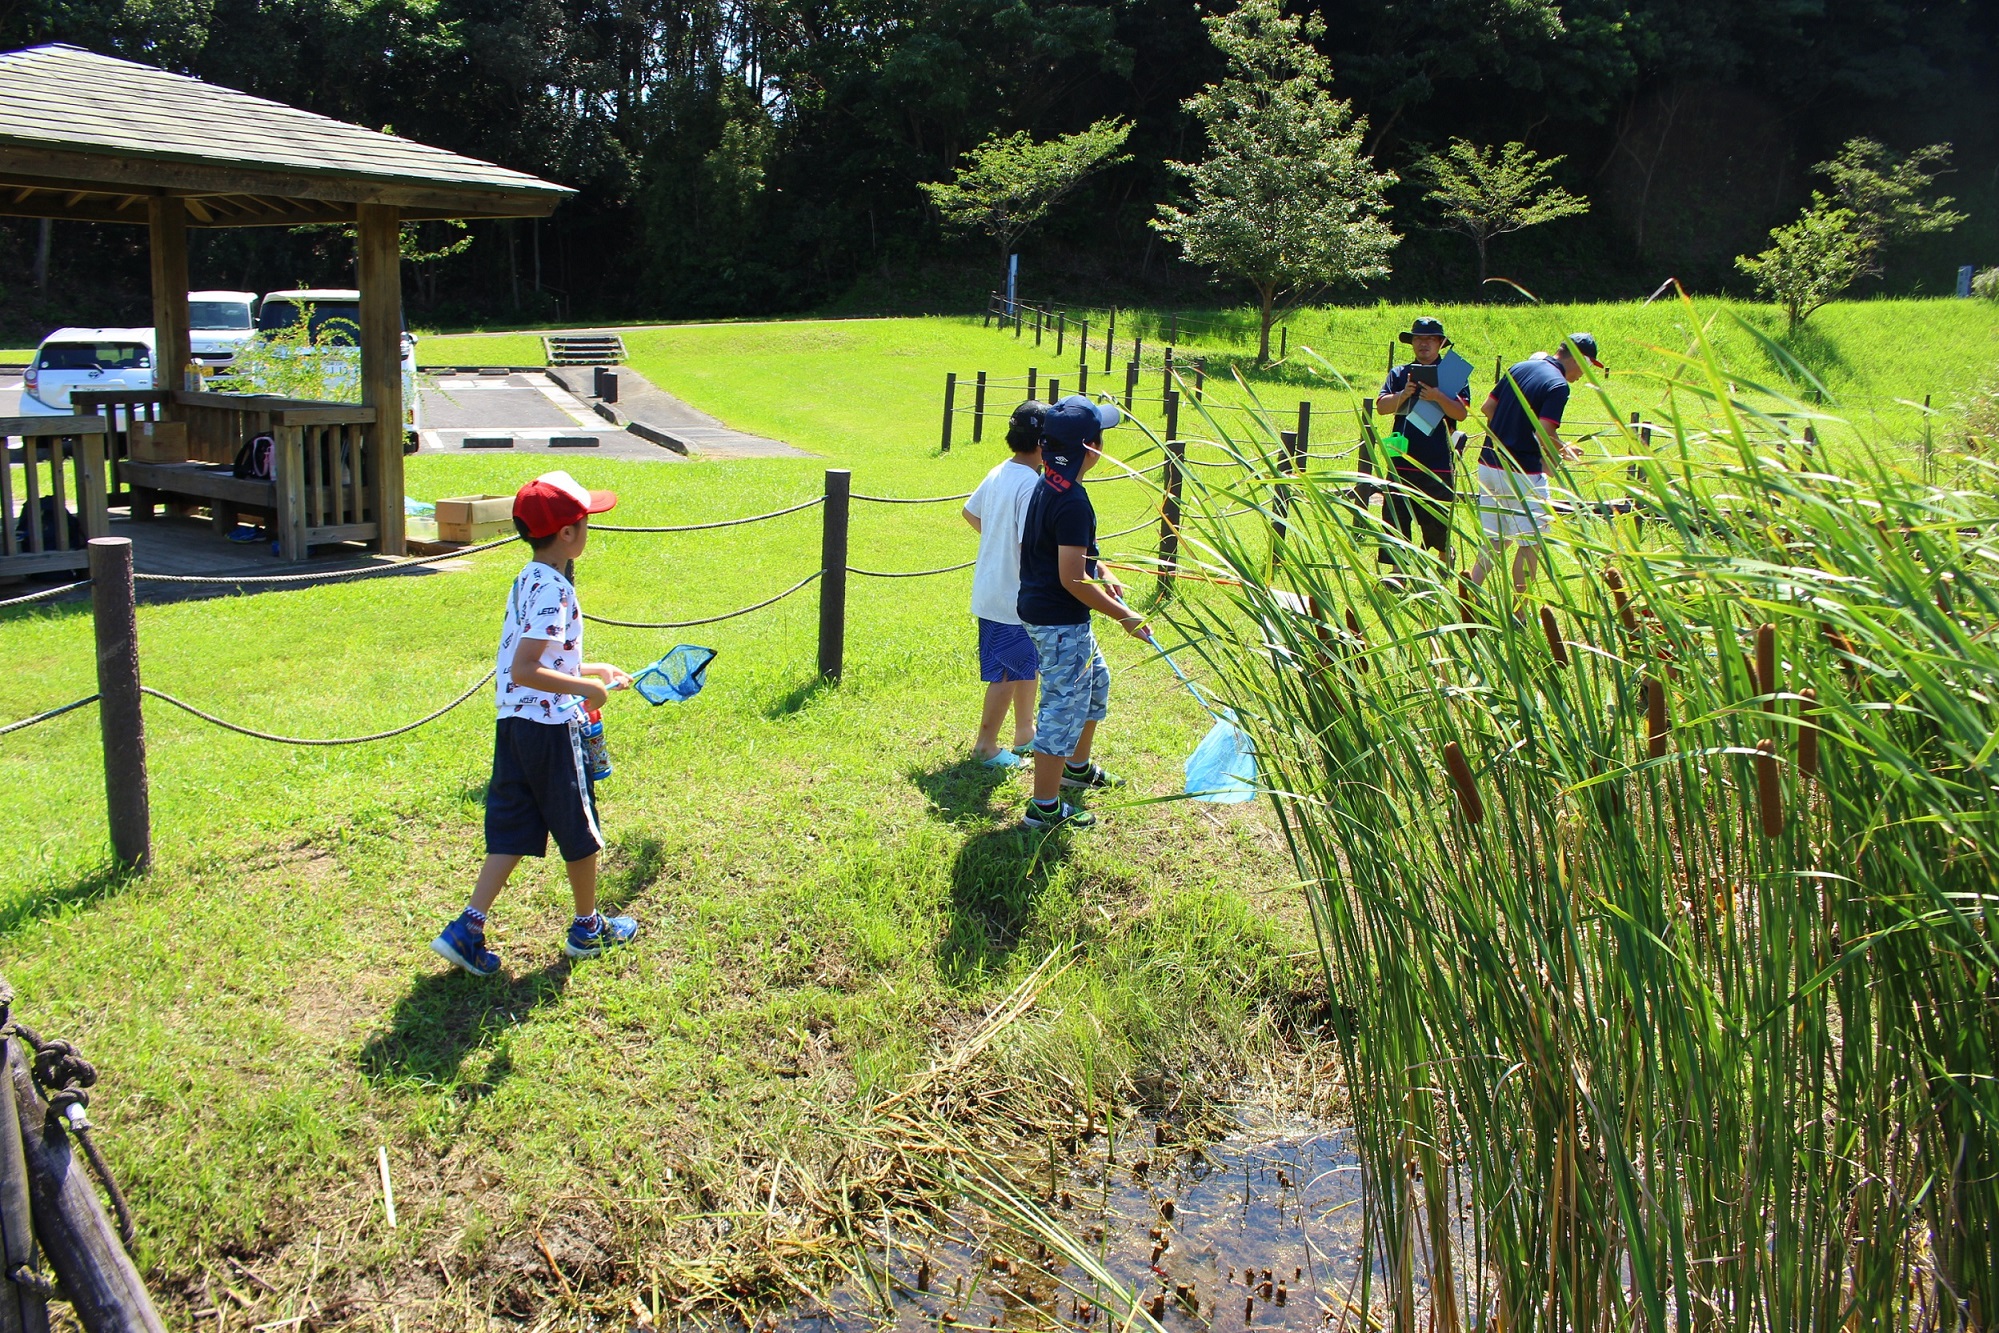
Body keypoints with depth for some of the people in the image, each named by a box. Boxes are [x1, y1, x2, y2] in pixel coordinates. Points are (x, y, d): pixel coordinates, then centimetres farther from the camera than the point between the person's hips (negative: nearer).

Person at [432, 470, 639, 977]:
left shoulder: (528, 580, 10)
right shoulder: (553, 591, -20)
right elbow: (524, 670, -27)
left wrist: (588, 669, 21)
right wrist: (585, 686, -19)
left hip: (514, 725, 8)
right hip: (551, 728, -8)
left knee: (512, 831, 12)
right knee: (579, 830, 10)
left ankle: (468, 927, 7)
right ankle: (588, 927, 25)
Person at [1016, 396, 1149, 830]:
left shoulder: (1048, 485, 6)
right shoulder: (1072, 501, -25)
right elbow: (1072, 578, -27)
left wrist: (1102, 572, 10)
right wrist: (1124, 616, -19)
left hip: (1043, 611, 10)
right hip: (1060, 622, -10)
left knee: (1095, 682, 27)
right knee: (1065, 706, -1)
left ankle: (1078, 767, 44)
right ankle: (1044, 808, 8)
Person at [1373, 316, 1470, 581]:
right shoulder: (1400, 373, 11)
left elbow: (1462, 412, -9)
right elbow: (1381, 406, -1)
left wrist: (1438, 397, -25)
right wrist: (1403, 395, -19)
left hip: (1438, 464, -2)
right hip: (1402, 462, 2)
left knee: (1439, 525, 3)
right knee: (1395, 519, 1)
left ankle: (1444, 568, 25)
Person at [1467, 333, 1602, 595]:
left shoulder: (1520, 368, 10)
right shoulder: (1558, 385, -13)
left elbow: (1486, 407, 14)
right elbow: (1543, 436, -21)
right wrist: (1565, 449, -2)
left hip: (1489, 464, 7)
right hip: (1523, 473, -7)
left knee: (1493, 542, 16)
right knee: (1530, 544, 5)